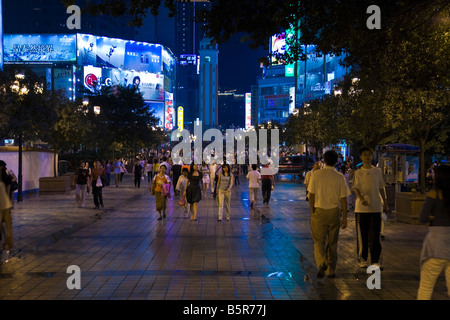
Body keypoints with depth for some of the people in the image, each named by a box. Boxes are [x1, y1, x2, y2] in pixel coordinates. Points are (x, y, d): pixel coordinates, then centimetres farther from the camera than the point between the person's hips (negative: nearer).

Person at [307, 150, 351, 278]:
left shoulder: (316, 174, -4)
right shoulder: (339, 177, -3)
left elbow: (312, 195, -3)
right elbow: (343, 198, -3)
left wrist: (312, 212, 7)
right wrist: (344, 217, 3)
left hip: (319, 211, -1)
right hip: (334, 212, 1)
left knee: (319, 241, 6)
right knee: (332, 243, 12)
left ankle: (322, 263, -18)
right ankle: (331, 271, 18)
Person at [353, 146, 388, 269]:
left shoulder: (378, 171, 9)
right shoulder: (358, 172, 2)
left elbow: (381, 187, 16)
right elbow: (356, 188, -7)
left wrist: (384, 202, 13)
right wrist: (361, 199, -25)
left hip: (376, 207, 2)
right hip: (361, 208, -1)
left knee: (375, 235, 0)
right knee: (362, 235, 4)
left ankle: (376, 260, 5)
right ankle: (362, 259, 14)